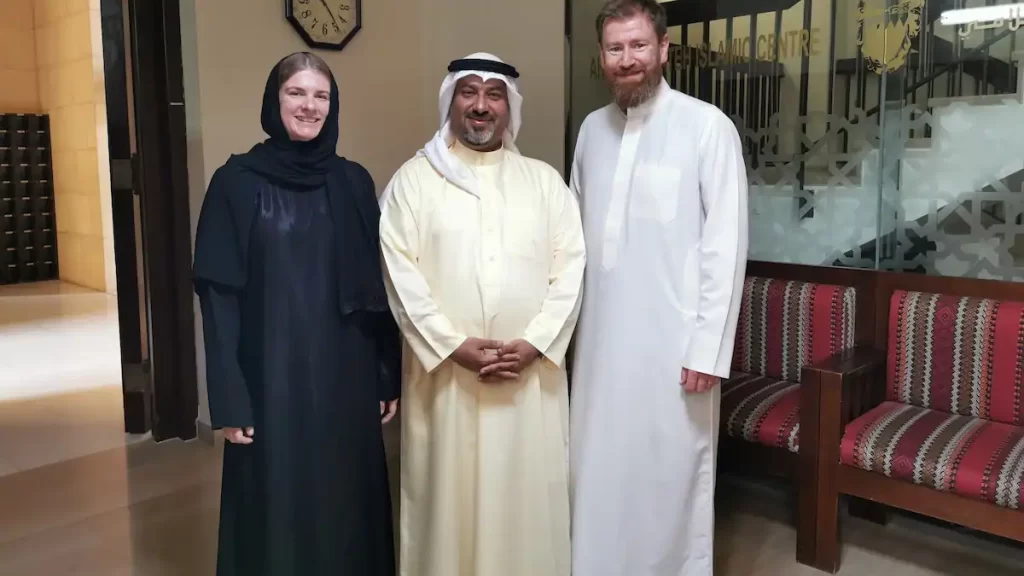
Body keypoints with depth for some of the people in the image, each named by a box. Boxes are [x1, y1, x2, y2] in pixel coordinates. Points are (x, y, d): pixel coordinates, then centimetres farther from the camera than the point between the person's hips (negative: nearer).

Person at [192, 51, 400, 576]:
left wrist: (389, 376, 5)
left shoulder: (354, 183, 5)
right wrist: (228, 399, -9)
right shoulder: (237, 182, -4)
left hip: (346, 379, 3)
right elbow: (219, 296, -6)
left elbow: (377, 286, 6)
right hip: (272, 380, -2)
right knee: (275, 511, 8)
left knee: (348, 504, 13)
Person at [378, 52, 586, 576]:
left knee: (528, 494, 9)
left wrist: (535, 342, -10)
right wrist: (453, 345, -13)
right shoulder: (412, 180, 2)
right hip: (444, 369, -1)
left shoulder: (545, 180, 8)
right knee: (447, 493, 8)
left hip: (532, 370, 2)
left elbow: (570, 267, 2)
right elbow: (399, 272, -6)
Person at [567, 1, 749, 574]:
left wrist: (708, 347, -12)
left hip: (673, 341, -5)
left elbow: (726, 244, -10)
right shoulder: (592, 128, 8)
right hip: (602, 336, 5)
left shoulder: (707, 125, -9)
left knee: (672, 474, 7)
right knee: (601, 470, 15)